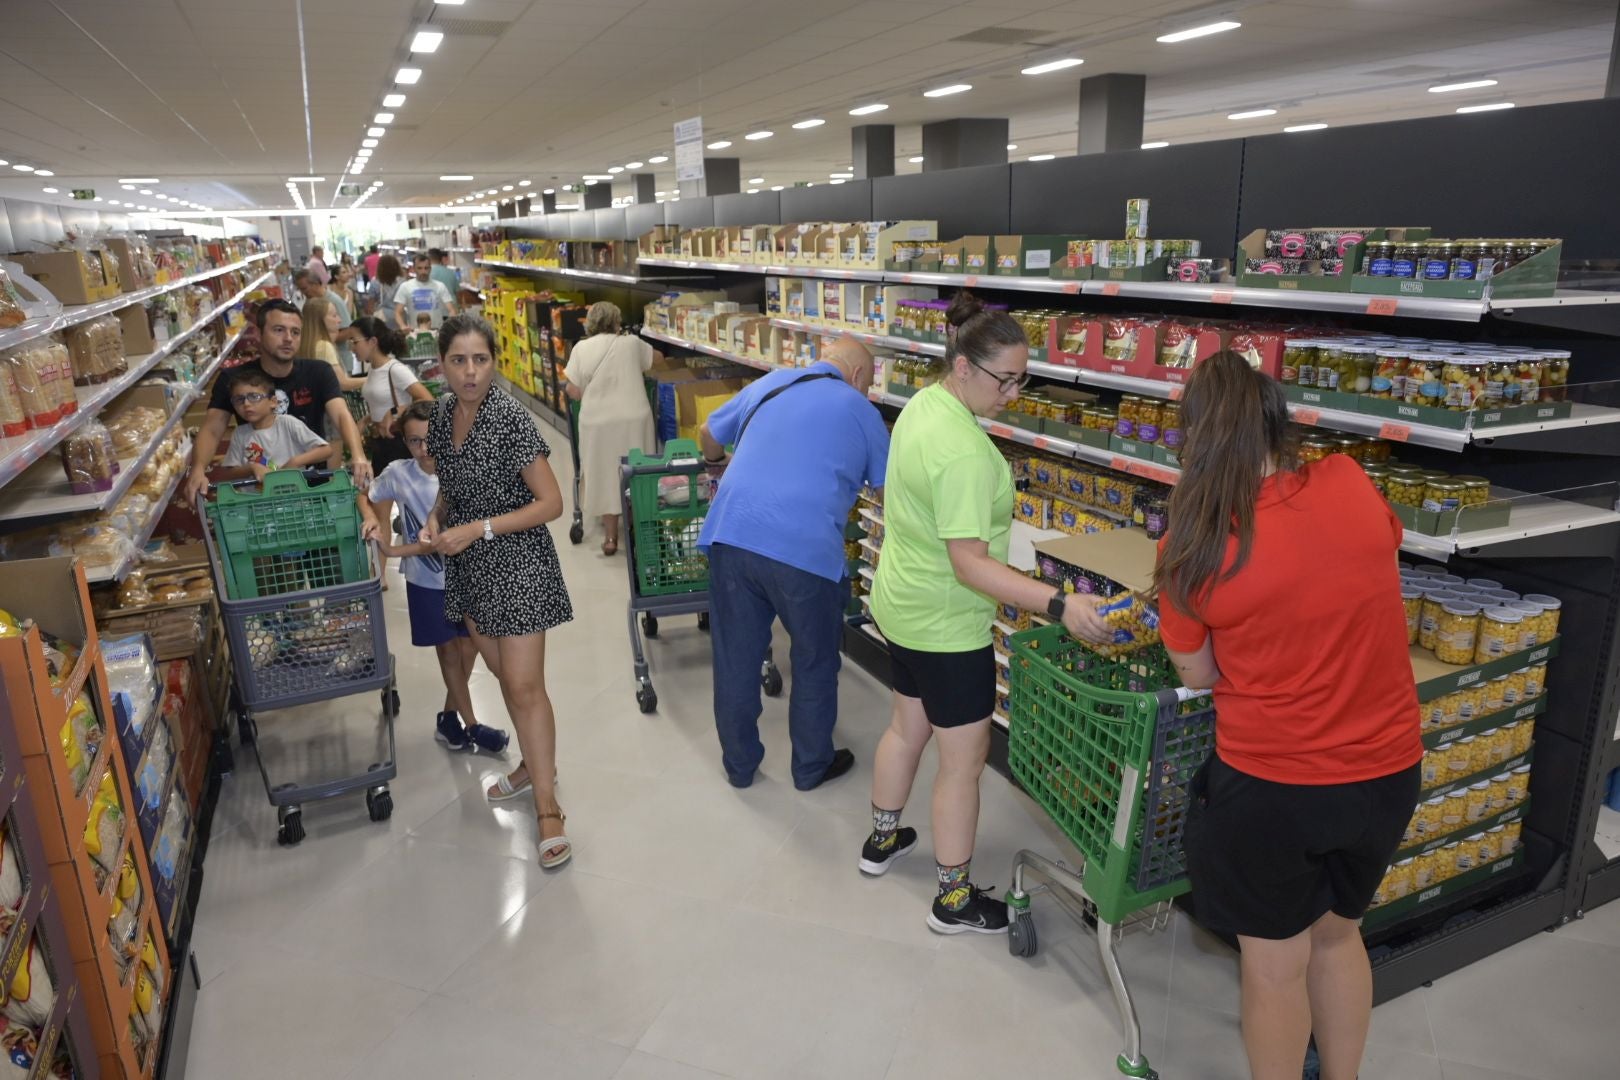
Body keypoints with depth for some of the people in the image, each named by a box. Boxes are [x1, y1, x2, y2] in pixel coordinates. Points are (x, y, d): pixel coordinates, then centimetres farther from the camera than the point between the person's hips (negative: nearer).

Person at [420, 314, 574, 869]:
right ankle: (537, 763, 37)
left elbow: (550, 503, -18)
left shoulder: (510, 418, -18)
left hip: (517, 563, -7)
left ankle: (547, 805, 6)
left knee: (525, 685, -5)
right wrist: (437, 516, -2)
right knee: (504, 673, 18)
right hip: (469, 566, 7)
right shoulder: (444, 412, 3)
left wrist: (478, 529, -21)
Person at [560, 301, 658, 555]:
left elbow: (575, 393, -3)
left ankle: (610, 537, 15)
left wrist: (572, 387, 19)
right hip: (635, 419, 1)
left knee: (606, 476, 9)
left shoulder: (582, 348, 0)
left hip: (599, 423, -1)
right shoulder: (632, 343, 4)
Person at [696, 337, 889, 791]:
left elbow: (709, 434, 32)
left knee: (735, 658, 17)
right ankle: (812, 766, 32)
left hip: (731, 535, 4)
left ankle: (739, 764, 32)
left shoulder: (768, 383, 20)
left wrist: (717, 461, 53)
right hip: (806, 550, -4)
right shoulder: (859, 409, 9)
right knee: (815, 663, 17)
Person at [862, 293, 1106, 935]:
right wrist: (1058, 605, -34)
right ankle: (955, 900, 23)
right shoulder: (964, 453, -30)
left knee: (907, 726, 26)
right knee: (964, 760, 6)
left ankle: (882, 840, 46)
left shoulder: (922, 404, 0)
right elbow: (969, 563, -31)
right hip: (946, 625, -10)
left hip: (902, 606, 10)